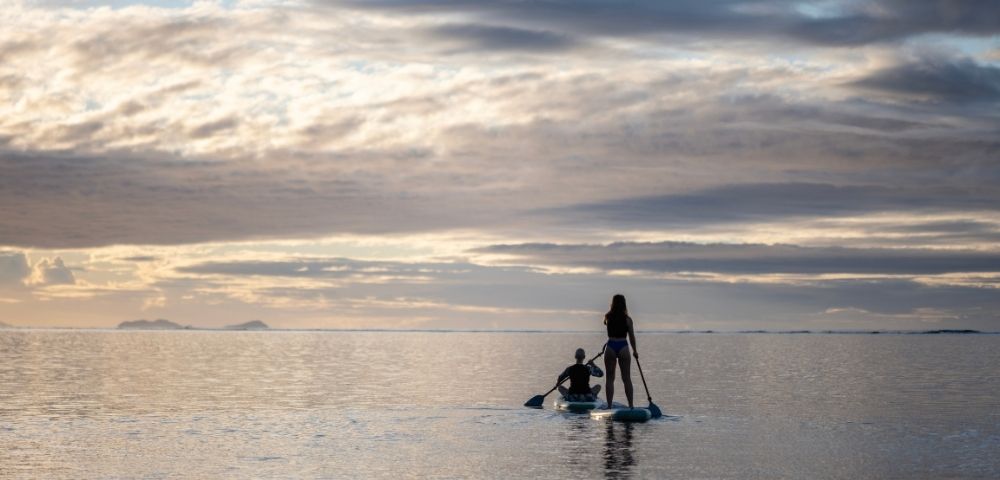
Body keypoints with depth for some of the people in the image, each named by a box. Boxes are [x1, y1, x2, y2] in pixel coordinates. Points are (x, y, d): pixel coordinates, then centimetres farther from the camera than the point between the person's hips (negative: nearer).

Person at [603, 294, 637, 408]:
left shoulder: (608, 317, 1)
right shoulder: (627, 319, -3)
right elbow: (631, 336, 4)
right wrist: (635, 350, 16)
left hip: (610, 347, 1)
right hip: (623, 347, -1)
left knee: (610, 378, 6)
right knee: (627, 378, 6)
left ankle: (609, 405, 2)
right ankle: (630, 405, 6)